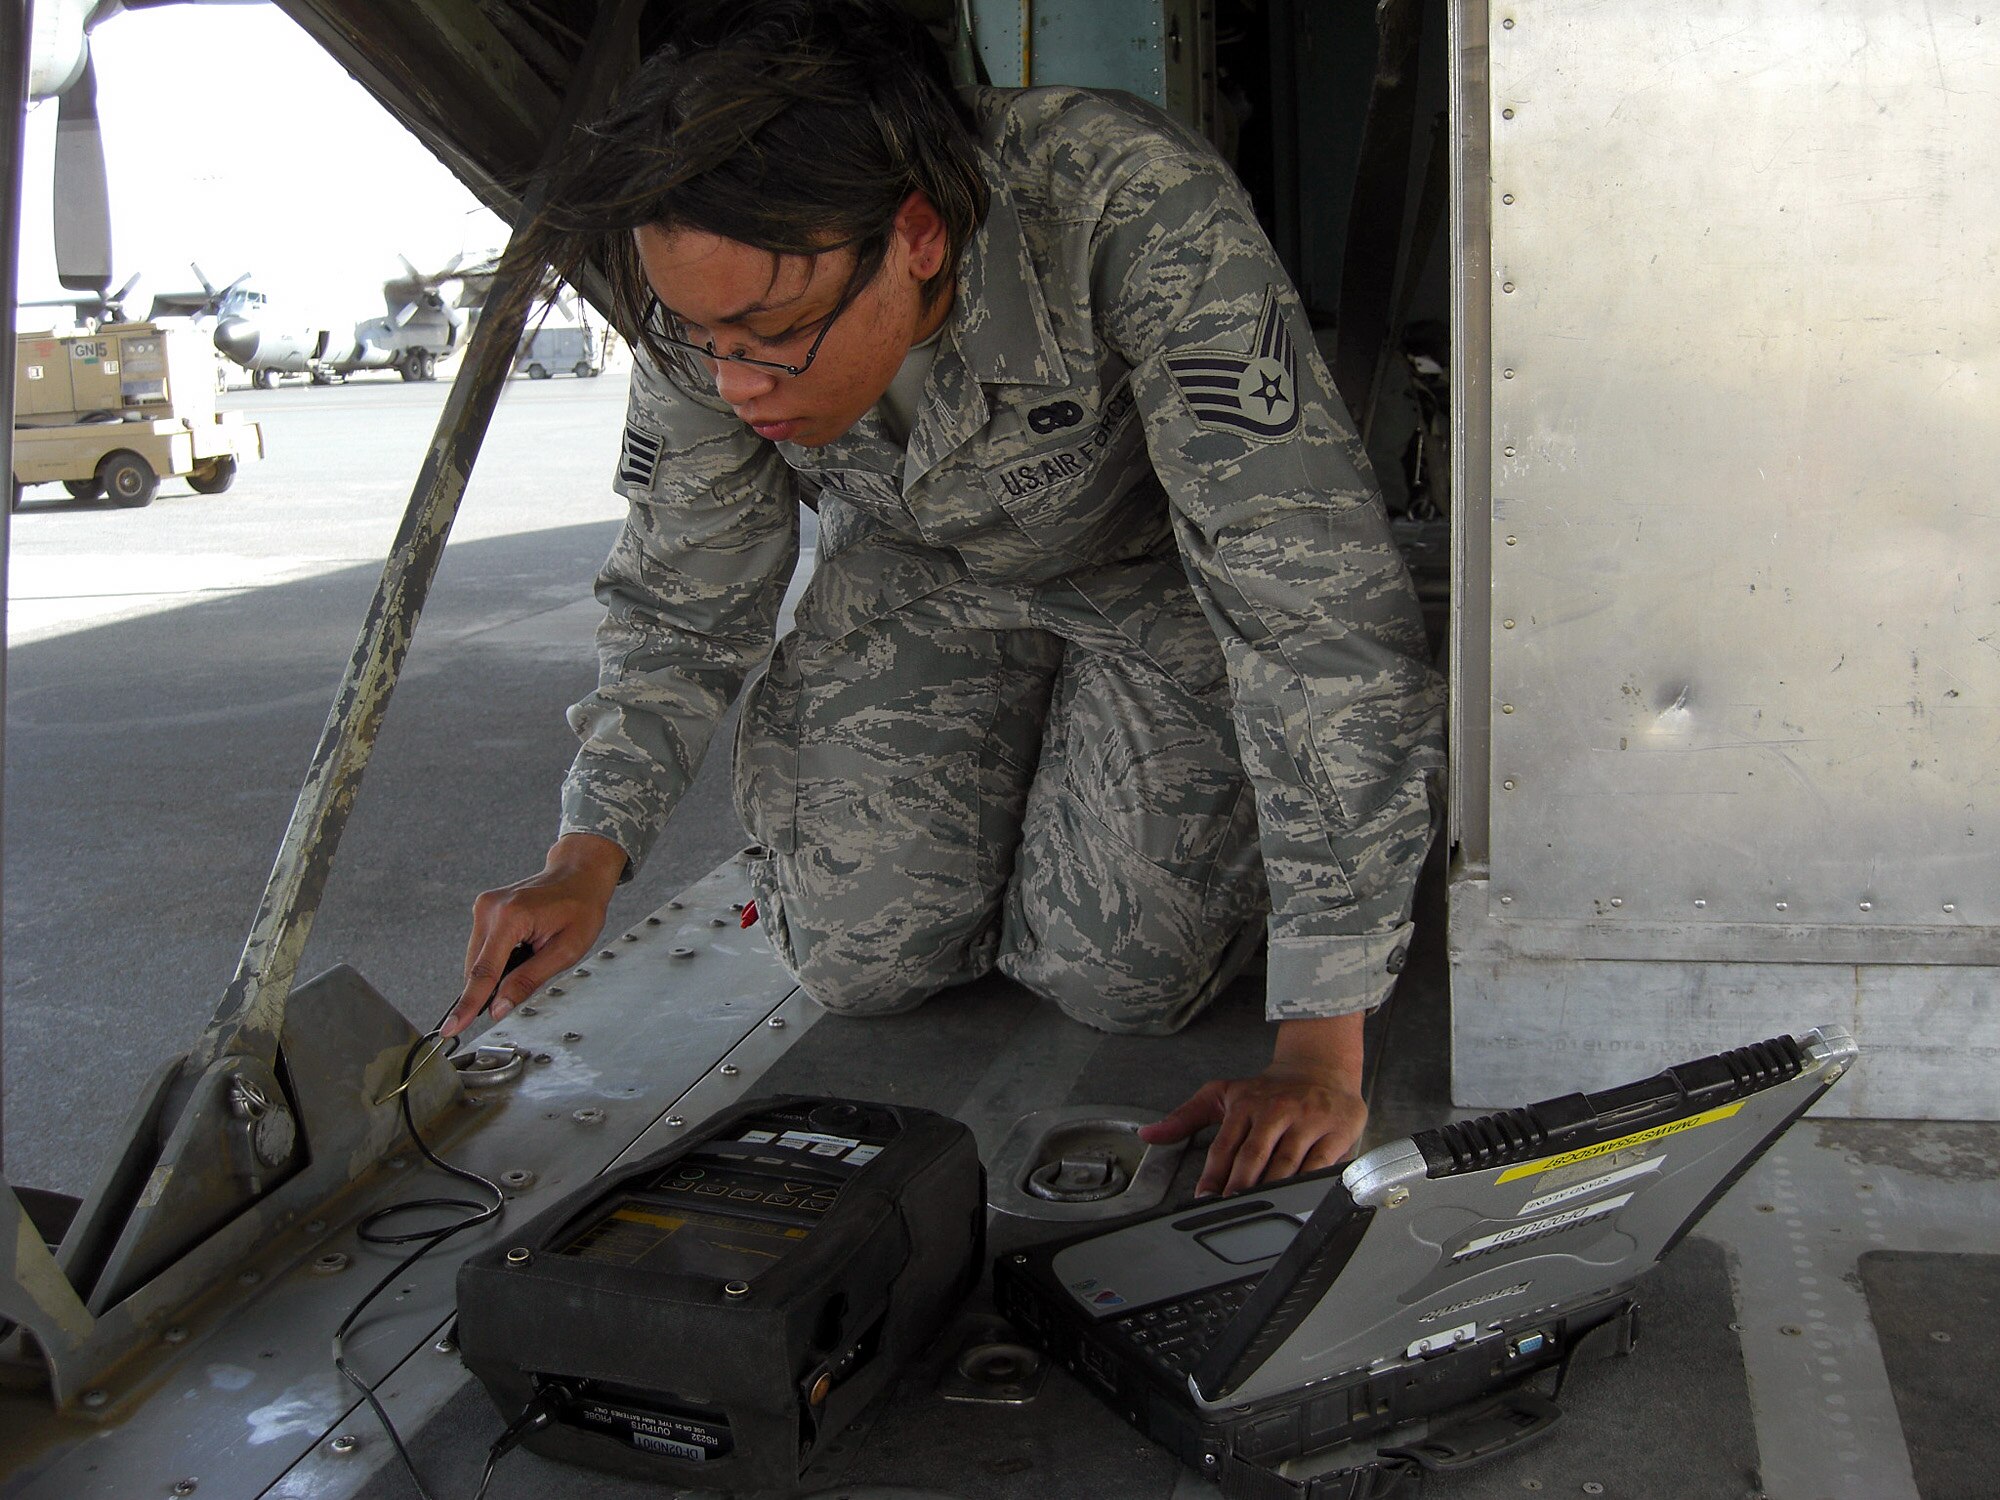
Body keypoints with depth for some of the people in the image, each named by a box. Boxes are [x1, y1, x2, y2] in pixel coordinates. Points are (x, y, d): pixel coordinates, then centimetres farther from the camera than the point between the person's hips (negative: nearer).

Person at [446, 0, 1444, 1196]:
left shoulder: (1142, 213, -41)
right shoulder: (714, 304, -26)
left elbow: (1321, 615, -40)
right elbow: (682, 608, -7)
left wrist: (1322, 1053, -39)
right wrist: (590, 856, -24)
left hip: (1160, 577, -3)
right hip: (922, 578, 3)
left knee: (1118, 977, -13)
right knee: (857, 963, -5)